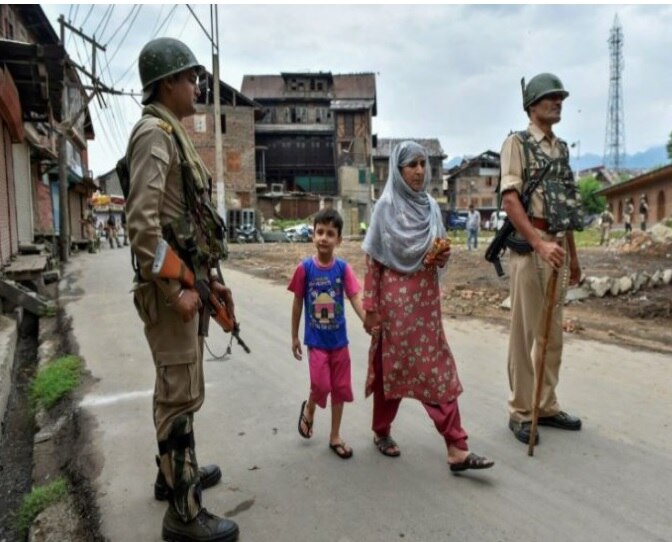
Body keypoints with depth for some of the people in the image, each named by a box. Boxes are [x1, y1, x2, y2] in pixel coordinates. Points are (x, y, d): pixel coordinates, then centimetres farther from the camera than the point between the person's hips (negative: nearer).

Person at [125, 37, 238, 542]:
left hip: (188, 280, 10)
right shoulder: (154, 133, -12)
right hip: (170, 286, -10)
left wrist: (208, 275, 17)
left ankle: (174, 471, 36)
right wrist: (175, 289, -21)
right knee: (182, 393, -4)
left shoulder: (175, 135, 18)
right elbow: (142, 220, -23)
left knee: (178, 387, 19)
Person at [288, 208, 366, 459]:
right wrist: (294, 337, 3)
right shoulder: (304, 268, -10)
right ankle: (308, 409, 28)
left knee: (340, 388, 9)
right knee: (321, 386, -8)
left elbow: (356, 299, -12)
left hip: (339, 340, 2)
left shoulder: (343, 268, -7)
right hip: (316, 340, -2)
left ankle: (335, 437, 28)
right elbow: (297, 303, -1)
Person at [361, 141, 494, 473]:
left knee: (437, 368, 3)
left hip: (427, 297, 5)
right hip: (395, 296, -5)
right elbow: (373, 260, -8)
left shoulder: (431, 206, 9)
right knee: (393, 366, 8)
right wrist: (370, 307, -10)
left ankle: (456, 449, 7)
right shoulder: (386, 207, -7)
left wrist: (443, 257, -7)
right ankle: (381, 432, 30)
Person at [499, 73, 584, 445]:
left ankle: (547, 406, 25)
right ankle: (520, 411, 10)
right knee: (524, 332, -1)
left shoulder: (561, 148, 19)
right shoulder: (517, 143, -3)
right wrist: (539, 244, -25)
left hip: (557, 248, 8)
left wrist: (573, 255, 18)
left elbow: (567, 208, 21)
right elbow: (509, 199, -15)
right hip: (529, 248, -7)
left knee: (553, 333, 12)